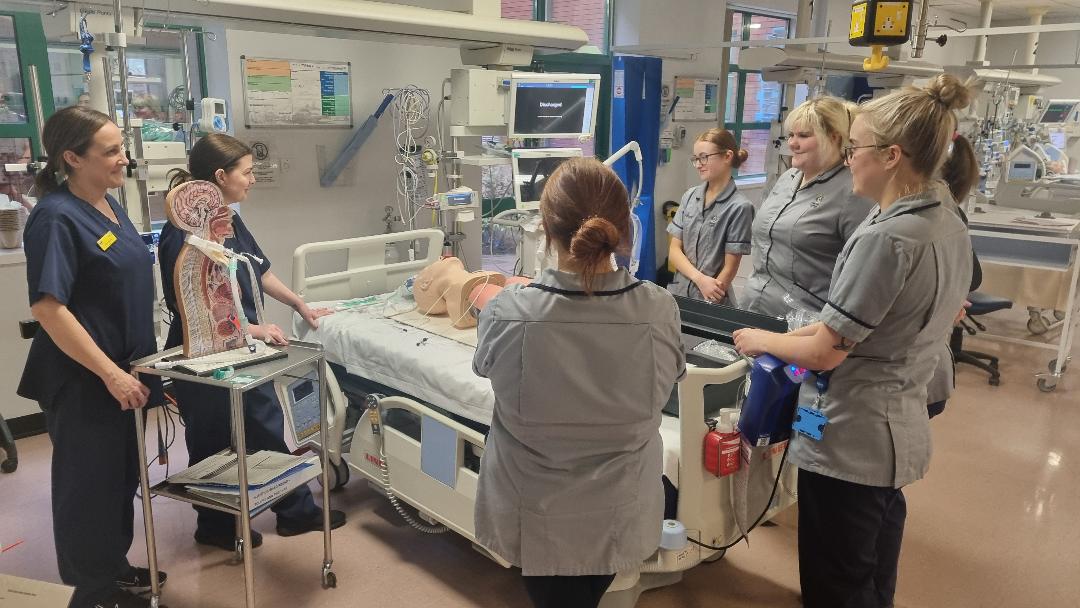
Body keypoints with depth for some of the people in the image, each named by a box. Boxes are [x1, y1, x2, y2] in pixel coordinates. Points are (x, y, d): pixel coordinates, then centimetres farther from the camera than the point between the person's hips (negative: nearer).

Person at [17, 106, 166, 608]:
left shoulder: (108, 204, 8)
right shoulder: (56, 218, -19)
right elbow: (48, 308, -23)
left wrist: (133, 367, 18)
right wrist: (110, 373, -24)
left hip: (123, 368, 9)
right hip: (84, 380, -9)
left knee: (122, 475, 20)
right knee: (90, 483, 6)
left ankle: (114, 568, 38)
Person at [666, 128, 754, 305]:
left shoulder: (739, 207, -13)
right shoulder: (689, 196, 1)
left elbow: (730, 267, -11)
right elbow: (674, 249, 0)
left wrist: (709, 303, -13)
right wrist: (700, 279, -14)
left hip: (713, 298, -4)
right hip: (679, 292, 4)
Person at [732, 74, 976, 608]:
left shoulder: (885, 239, -25)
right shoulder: (950, 225, 3)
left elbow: (825, 353, -21)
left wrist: (760, 340, -4)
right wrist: (820, 328, 12)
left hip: (850, 439, -9)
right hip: (898, 429, 9)